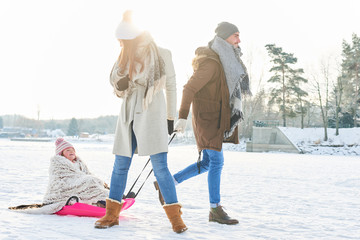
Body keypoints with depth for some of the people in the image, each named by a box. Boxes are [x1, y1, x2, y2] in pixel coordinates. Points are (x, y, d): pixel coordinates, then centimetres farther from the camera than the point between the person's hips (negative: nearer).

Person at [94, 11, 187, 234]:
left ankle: (176, 217, -1)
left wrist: (171, 118, 4)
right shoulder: (125, 57, 8)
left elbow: (171, 87, 3)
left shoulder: (161, 55, -4)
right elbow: (116, 85, 11)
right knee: (121, 165, 7)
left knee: (160, 167, -9)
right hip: (129, 114, 5)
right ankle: (112, 215, 16)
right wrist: (119, 85, -14)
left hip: (152, 114, -4)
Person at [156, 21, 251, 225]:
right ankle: (215, 210, 2)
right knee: (216, 161, -7)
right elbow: (190, 88, -19)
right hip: (207, 118, -10)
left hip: (217, 119, 10)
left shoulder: (225, 60, 12)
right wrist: (182, 117, -19)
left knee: (207, 164, 12)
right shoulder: (211, 62, -18)